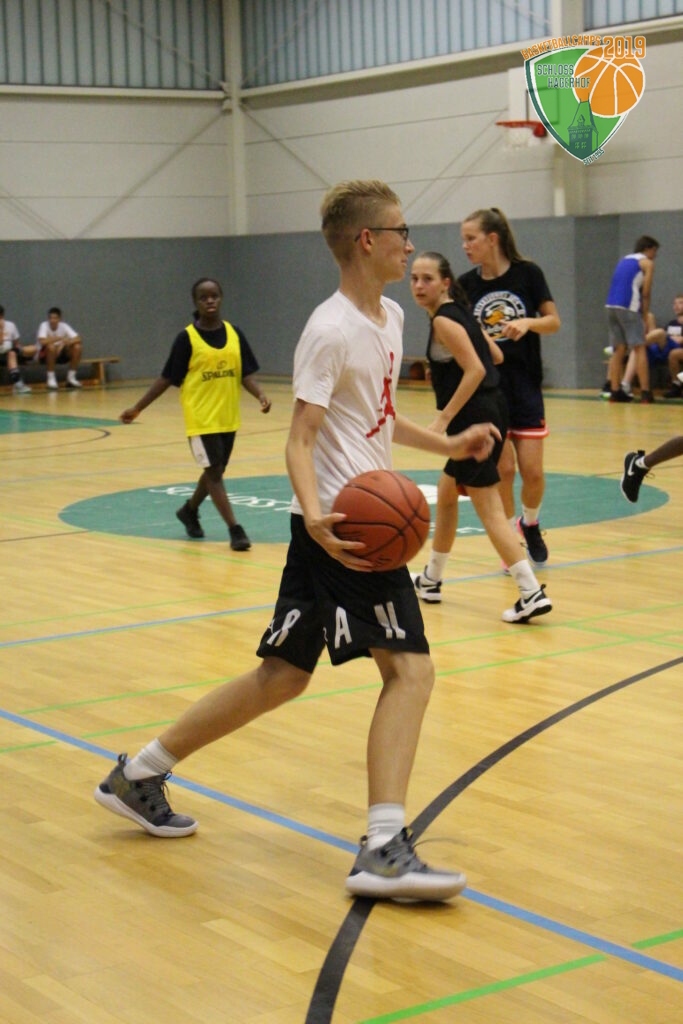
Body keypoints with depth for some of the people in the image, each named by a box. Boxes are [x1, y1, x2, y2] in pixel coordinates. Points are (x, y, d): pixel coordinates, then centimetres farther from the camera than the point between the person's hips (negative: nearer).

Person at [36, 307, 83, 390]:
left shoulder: (63, 326, -9)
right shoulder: (44, 325, -19)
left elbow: (78, 339, -18)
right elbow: (42, 341, -36)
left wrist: (64, 343, -36)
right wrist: (60, 338, -35)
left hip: (60, 352, 4)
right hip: (45, 354, -4)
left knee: (77, 347, -19)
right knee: (51, 346, -37)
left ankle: (71, 378, -7)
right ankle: (51, 379, -26)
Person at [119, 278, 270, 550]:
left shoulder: (234, 334, 2)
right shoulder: (187, 338, -8)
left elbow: (246, 374, 2)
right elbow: (167, 379, -2)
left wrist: (260, 395, -18)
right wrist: (137, 408, -3)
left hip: (228, 418, 5)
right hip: (201, 418, -5)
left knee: (216, 471, 17)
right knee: (214, 472, -8)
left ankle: (190, 510, 41)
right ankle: (235, 530, -8)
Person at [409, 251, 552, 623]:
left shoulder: (444, 320, -15)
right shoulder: (459, 312, 12)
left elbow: (476, 370, -23)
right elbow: (495, 356, 19)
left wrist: (444, 418, -22)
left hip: (474, 417, -10)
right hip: (490, 410, 10)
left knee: (489, 509, -8)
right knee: (445, 495, 22)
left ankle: (532, 594, -12)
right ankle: (431, 582, 36)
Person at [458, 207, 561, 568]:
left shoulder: (527, 273, -6)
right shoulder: (467, 283, -1)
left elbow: (554, 321, -1)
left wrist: (528, 323, -20)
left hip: (525, 387, -1)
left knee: (532, 471, -2)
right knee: (502, 469, -1)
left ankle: (531, 524, 27)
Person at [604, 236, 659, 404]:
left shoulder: (623, 260, 26)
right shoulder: (647, 263, 6)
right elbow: (646, 293, -2)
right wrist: (645, 317, 3)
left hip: (610, 306, 7)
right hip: (628, 308, -6)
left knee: (618, 350, 12)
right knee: (640, 348, -4)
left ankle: (615, 391, 9)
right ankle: (645, 393, -9)